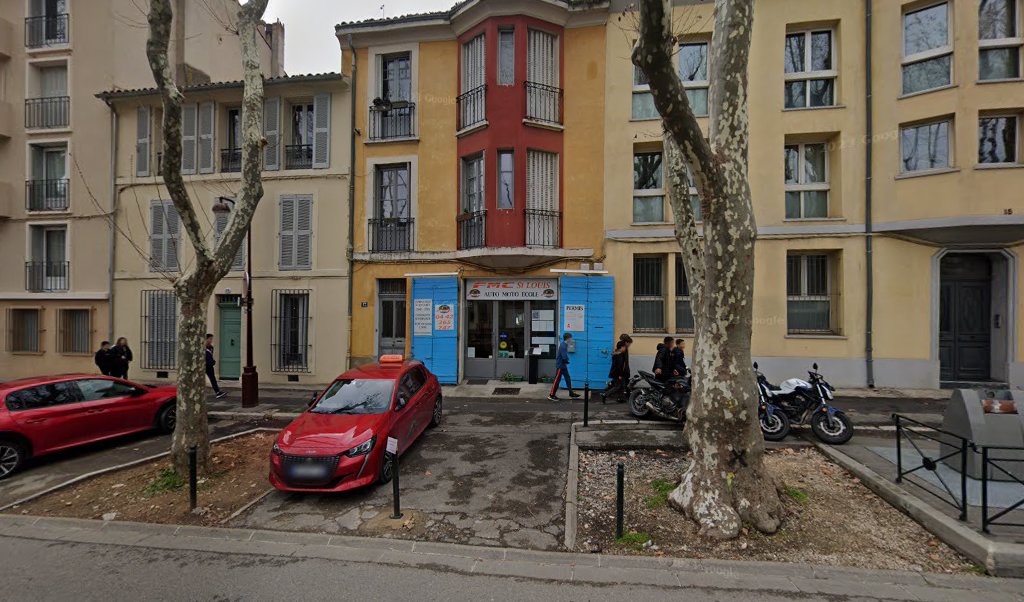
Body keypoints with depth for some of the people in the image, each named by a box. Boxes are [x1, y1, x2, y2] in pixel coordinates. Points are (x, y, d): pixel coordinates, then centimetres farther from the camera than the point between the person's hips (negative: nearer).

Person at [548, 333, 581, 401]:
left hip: (563, 366, 9)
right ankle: (552, 395, 5)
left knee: (568, 379, 14)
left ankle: (571, 393, 23)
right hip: (560, 366, -9)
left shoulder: (565, 345, 8)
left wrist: (566, 361, -5)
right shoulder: (563, 346, -22)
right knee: (557, 381, -3)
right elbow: (565, 357, -25)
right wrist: (567, 361, -4)